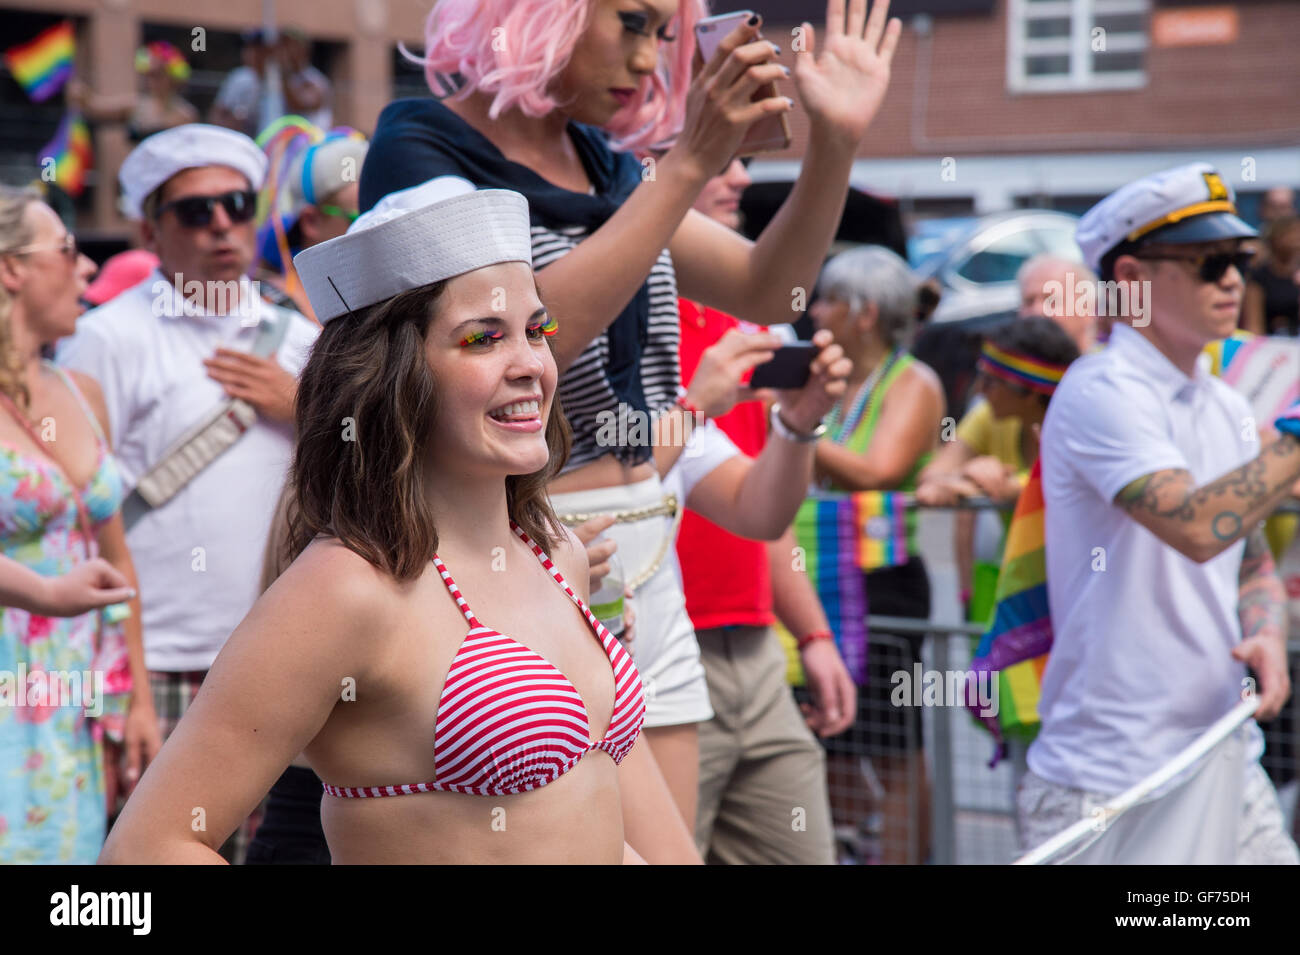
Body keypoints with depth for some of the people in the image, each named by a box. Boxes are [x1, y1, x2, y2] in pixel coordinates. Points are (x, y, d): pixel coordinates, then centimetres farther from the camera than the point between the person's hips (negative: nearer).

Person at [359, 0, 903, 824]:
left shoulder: (607, 166, 14)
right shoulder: (419, 154, -8)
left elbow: (769, 292, 13)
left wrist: (837, 142, -1)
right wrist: (688, 165, -23)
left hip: (646, 570, 7)